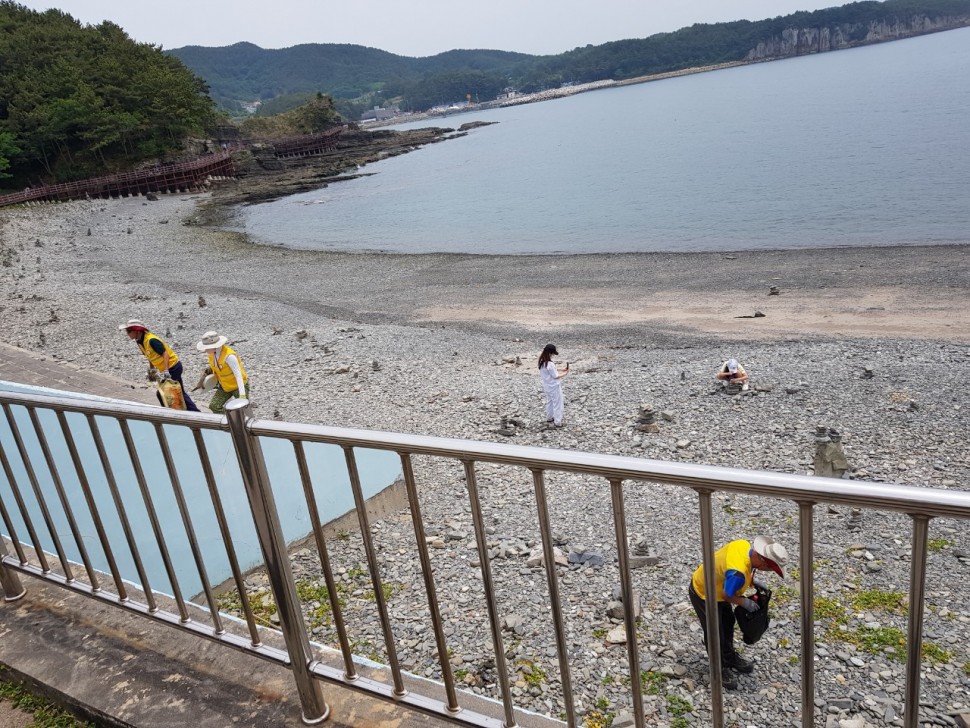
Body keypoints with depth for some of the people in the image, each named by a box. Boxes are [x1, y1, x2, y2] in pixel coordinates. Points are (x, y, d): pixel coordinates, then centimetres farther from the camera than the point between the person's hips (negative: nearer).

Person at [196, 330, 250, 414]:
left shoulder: (229, 356, -32)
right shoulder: (211, 354, -9)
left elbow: (238, 375, -34)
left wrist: (242, 395, -40)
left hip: (238, 386, -7)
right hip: (224, 386, 7)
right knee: (214, 406, -1)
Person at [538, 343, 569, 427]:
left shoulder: (541, 362, -3)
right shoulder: (550, 364, -29)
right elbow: (556, 376, -20)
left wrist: (561, 370, 6)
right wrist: (565, 373, -7)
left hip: (546, 387, 8)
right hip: (554, 387, -8)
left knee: (549, 402, 25)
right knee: (557, 404, 6)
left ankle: (549, 418, 38)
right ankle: (558, 422, 13)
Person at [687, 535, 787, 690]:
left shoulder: (745, 545, -17)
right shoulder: (738, 572, -42)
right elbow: (726, 595, -28)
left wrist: (751, 581, -2)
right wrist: (745, 603, -11)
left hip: (716, 587, 9)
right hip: (703, 594, -9)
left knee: (728, 623, 25)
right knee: (715, 633, 6)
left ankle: (730, 657, 46)